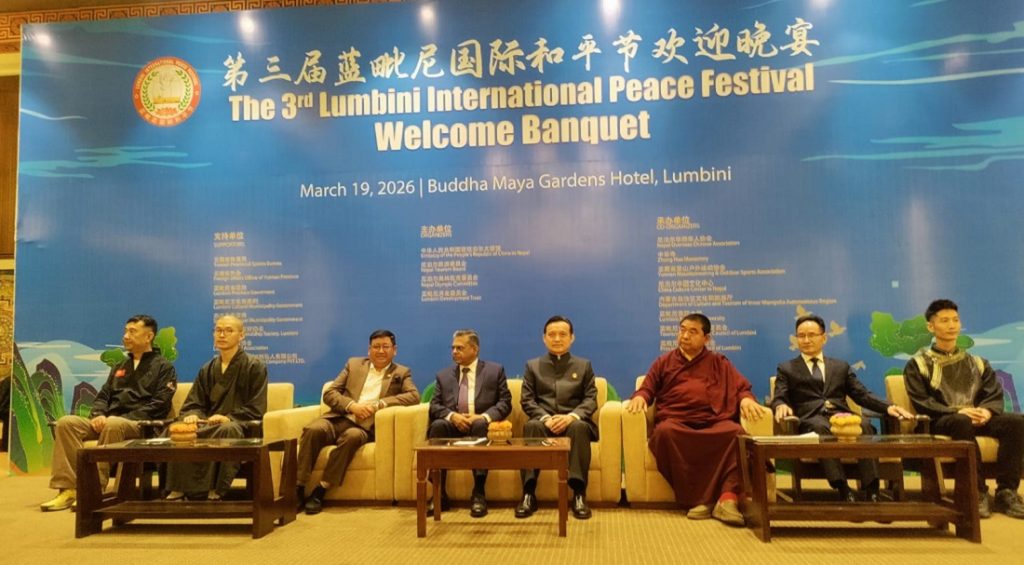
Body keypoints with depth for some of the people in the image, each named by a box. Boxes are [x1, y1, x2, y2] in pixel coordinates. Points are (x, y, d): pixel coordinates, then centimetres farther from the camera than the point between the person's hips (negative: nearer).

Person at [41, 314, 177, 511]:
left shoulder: (163, 367, 5)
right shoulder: (120, 366, 26)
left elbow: (159, 405, -7)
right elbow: (103, 396, 21)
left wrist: (125, 419, -17)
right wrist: (98, 415, -3)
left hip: (140, 425, -7)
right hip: (108, 422, 7)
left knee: (113, 425, -39)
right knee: (66, 423, -18)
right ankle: (68, 489, -23)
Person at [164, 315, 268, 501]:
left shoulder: (255, 366, 4)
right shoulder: (207, 369, 20)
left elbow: (256, 409, -4)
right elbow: (193, 403, 16)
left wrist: (229, 418, -19)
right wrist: (192, 415, -8)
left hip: (238, 425, -4)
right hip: (209, 425, 4)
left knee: (227, 429, -39)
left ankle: (215, 491, -32)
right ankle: (179, 489, -25)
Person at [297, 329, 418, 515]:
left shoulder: (401, 373, 15)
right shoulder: (354, 364, 19)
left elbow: (414, 395, -5)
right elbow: (329, 393, 11)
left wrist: (378, 404, -15)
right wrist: (352, 405, -9)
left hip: (365, 426, -2)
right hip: (339, 418, 2)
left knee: (352, 436, -36)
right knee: (313, 429, -30)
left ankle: (320, 490, -27)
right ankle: (298, 488, -26)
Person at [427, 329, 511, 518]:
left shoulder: (495, 370, 11)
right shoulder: (443, 376, 18)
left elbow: (505, 403, 1)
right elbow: (434, 406, 7)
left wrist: (483, 416, -17)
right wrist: (452, 416, -16)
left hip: (481, 424, -2)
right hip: (453, 426, 2)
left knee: (480, 425, -37)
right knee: (438, 425, -32)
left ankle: (478, 493, -35)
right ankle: (439, 493, -28)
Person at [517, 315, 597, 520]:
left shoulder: (584, 365, 17)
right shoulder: (533, 366, 17)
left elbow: (591, 399, 5)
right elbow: (527, 400, 6)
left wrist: (571, 416, -16)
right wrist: (546, 418, -14)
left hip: (573, 422, 0)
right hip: (543, 421, 0)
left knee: (579, 426, -37)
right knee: (531, 426, -35)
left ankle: (579, 494, -36)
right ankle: (529, 494, -34)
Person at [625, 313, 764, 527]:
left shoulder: (719, 363, 24)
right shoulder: (664, 362, 25)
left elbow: (742, 387, 16)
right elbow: (647, 388, 21)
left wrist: (746, 399, -8)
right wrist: (640, 396, -3)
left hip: (713, 422, 0)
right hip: (676, 422, 0)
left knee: (737, 433, -33)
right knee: (665, 432, -37)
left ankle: (728, 498, -36)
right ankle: (696, 499, -30)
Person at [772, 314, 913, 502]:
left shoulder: (841, 366, 27)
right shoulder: (786, 369, 19)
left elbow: (862, 395, 17)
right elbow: (779, 398, 6)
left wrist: (888, 407, -3)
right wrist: (781, 406, -20)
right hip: (812, 419, -2)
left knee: (864, 424, -32)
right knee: (821, 427, -38)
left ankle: (871, 491, -36)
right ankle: (842, 489, -43)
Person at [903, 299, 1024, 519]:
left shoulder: (977, 363, 22)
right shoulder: (918, 364, 8)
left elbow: (995, 396, 10)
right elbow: (921, 403, -4)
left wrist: (986, 411, -14)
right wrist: (957, 412, -20)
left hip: (976, 419, 4)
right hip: (940, 422, -4)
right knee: (962, 423, -39)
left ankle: (1006, 492, -25)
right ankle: (977, 492, -31)